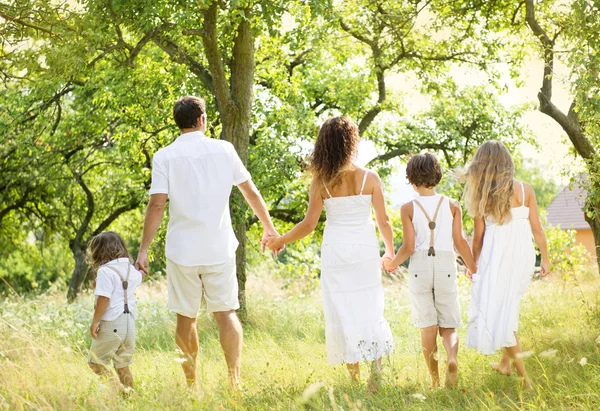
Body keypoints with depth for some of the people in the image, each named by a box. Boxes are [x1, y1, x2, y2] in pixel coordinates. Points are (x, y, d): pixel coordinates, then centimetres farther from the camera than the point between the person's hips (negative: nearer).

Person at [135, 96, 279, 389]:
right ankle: (235, 379, -12)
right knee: (226, 313, 1)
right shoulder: (223, 150, 3)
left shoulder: (165, 157, -4)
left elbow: (157, 205, -11)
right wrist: (269, 228, 21)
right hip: (220, 249, 1)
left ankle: (191, 383, 20)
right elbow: (251, 192, 9)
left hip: (182, 251, -1)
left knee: (186, 317, 10)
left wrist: (143, 250, -7)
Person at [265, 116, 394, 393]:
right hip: (365, 251, 0)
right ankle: (376, 362, -11)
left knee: (341, 311, 8)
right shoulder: (369, 178, -5)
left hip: (335, 251, 0)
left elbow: (309, 224, -4)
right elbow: (383, 221, -1)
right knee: (370, 310, 8)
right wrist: (390, 253, 14)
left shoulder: (321, 183, -5)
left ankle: (354, 375, 11)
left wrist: (279, 241, 10)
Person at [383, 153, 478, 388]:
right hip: (446, 266, 1)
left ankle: (435, 379, 8)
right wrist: (474, 269, 12)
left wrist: (392, 263, 13)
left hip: (420, 266, -1)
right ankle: (452, 358, -22)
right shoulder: (452, 206, 2)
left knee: (428, 327, 7)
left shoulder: (408, 208, -2)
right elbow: (460, 242, 0)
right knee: (448, 326, 8)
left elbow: (408, 247, -5)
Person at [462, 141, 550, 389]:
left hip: (497, 257, -4)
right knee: (508, 308, 22)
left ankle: (523, 374, -5)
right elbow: (537, 229, 1)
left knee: (496, 311, 1)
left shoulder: (483, 195, -8)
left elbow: (478, 236, -3)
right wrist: (545, 259, 13)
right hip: (523, 256, 4)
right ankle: (505, 362, 31)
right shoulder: (524, 190, -2)